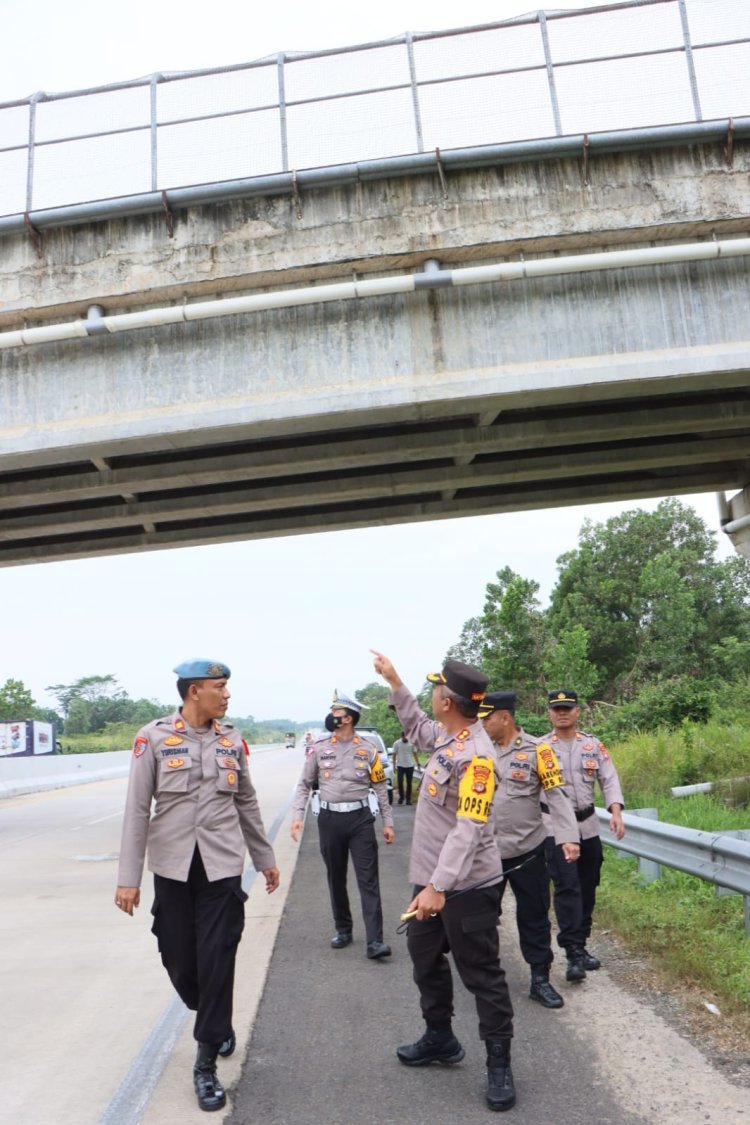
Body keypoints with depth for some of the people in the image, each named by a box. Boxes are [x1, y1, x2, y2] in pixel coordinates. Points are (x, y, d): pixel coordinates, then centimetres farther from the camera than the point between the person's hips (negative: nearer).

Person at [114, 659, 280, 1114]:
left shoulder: (232, 739, 3)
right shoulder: (153, 737, -7)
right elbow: (137, 809, -5)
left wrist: (265, 858, 17)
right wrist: (129, 877, -6)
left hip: (222, 867, 1)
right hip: (172, 868, -1)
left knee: (217, 964, -1)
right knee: (179, 961, 10)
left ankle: (206, 1065, 16)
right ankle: (216, 1022, 41)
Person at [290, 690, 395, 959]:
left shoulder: (368, 749, 1)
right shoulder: (319, 747, 3)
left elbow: (380, 787, 6)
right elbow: (304, 784, 8)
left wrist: (388, 822, 4)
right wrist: (297, 816, -2)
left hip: (360, 818, -2)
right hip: (330, 819, 2)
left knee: (368, 880, -5)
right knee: (336, 879, 13)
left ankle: (374, 941, -5)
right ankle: (343, 929, 29)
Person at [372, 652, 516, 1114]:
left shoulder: (476, 755, -26)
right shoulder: (446, 735, 2)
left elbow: (468, 829, -32)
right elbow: (417, 728, 26)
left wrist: (439, 886, -36)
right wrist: (394, 681, 22)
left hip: (467, 886, -10)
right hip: (434, 879, 10)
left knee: (481, 974, 4)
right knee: (425, 956, 23)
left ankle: (499, 1063, 20)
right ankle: (440, 1039, 41)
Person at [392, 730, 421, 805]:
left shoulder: (411, 743, 3)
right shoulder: (396, 743, -1)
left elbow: (415, 754, 7)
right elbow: (394, 755, 2)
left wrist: (418, 764, 1)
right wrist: (394, 765, -1)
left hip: (410, 766, 1)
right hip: (400, 766, -1)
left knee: (409, 783, 3)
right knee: (400, 782, -10)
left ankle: (408, 799, 11)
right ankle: (401, 796, 10)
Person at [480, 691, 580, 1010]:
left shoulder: (537, 750, -8)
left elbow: (557, 795, -10)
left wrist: (568, 837, -20)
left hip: (528, 851, -3)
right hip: (485, 851, 3)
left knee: (534, 917, 9)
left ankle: (540, 980, 24)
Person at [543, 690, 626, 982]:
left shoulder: (593, 745, 6)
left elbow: (609, 779, 3)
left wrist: (616, 813, -11)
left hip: (588, 825, 4)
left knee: (587, 887, 10)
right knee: (567, 888, -10)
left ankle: (580, 946, 23)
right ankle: (573, 953, -10)